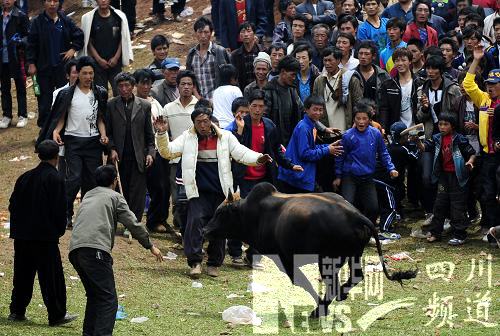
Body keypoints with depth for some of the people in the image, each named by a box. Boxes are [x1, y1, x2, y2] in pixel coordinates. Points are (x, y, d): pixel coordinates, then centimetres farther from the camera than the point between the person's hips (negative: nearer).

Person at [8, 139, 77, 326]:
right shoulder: (55, 179, -10)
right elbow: (59, 208, -12)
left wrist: (18, 227, 16)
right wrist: (60, 229, 3)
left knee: (23, 274, 14)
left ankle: (17, 311, 17)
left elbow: (13, 205, 10)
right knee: (52, 276, 1)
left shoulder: (25, 177, 8)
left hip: (22, 234, 6)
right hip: (46, 235, -6)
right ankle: (57, 315, 3)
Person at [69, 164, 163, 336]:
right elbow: (133, 224, 8)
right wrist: (150, 246, 17)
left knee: (94, 296, 23)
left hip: (75, 250, 7)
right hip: (96, 249, -7)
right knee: (108, 300, -9)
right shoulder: (114, 197, 12)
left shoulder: (88, 196, 30)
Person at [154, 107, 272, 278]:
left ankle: (214, 264, 18)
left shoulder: (225, 137, 5)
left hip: (221, 192, 1)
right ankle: (195, 262, -15)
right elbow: (167, 151, -1)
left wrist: (258, 159, -18)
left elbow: (241, 153, 1)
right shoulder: (187, 138, 5)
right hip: (198, 191, -1)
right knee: (196, 220, -18)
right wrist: (161, 134, -18)